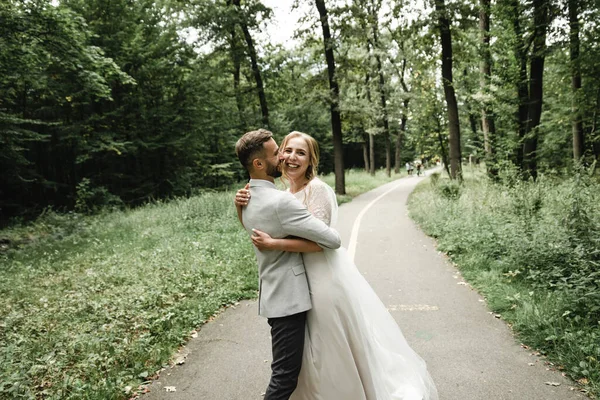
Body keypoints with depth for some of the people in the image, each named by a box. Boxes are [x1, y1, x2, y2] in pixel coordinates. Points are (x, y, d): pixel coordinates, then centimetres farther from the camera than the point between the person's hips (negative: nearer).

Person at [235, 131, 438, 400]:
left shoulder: (317, 189, -16)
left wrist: (273, 244, -26)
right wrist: (242, 206, -9)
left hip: (327, 277, -7)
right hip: (303, 281, 7)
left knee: (340, 350, 9)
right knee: (316, 354, 21)